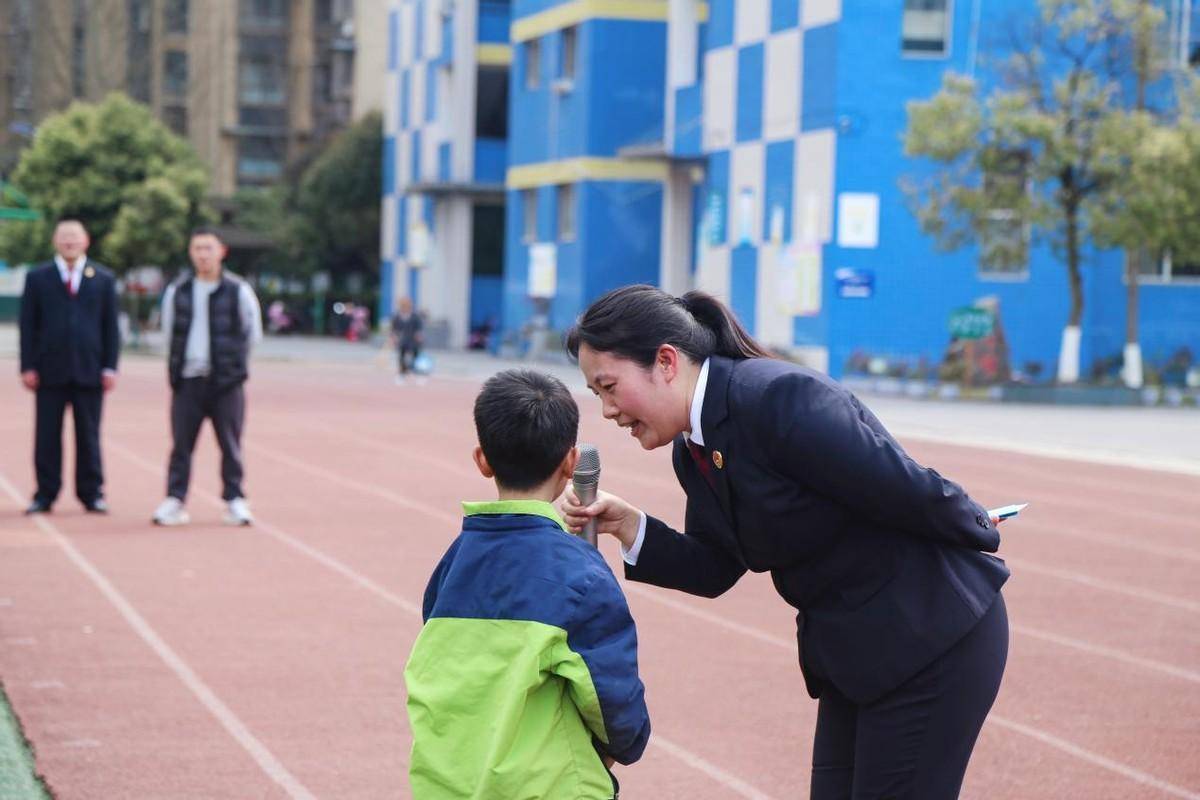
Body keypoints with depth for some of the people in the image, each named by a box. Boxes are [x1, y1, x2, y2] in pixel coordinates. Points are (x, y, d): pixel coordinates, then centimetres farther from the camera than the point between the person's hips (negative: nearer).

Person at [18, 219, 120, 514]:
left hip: (89, 369, 0)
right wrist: (28, 366, -3)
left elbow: (110, 326, 7)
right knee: (47, 435, 1)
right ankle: (45, 494, 7)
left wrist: (110, 367, 0)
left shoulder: (103, 279, 9)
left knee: (88, 434, 3)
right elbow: (28, 325, 5)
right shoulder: (37, 277, 7)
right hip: (50, 369, 0)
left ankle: (92, 493, 10)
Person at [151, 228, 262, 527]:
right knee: (181, 443, 2)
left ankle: (234, 500, 8)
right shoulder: (177, 292, 6)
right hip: (187, 379, 2)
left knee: (230, 444, 1)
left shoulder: (238, 291, -2)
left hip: (226, 381, -2)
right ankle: (174, 500, 6)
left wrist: (233, 361, 10)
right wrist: (178, 364, 13)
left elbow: (253, 334, 8)